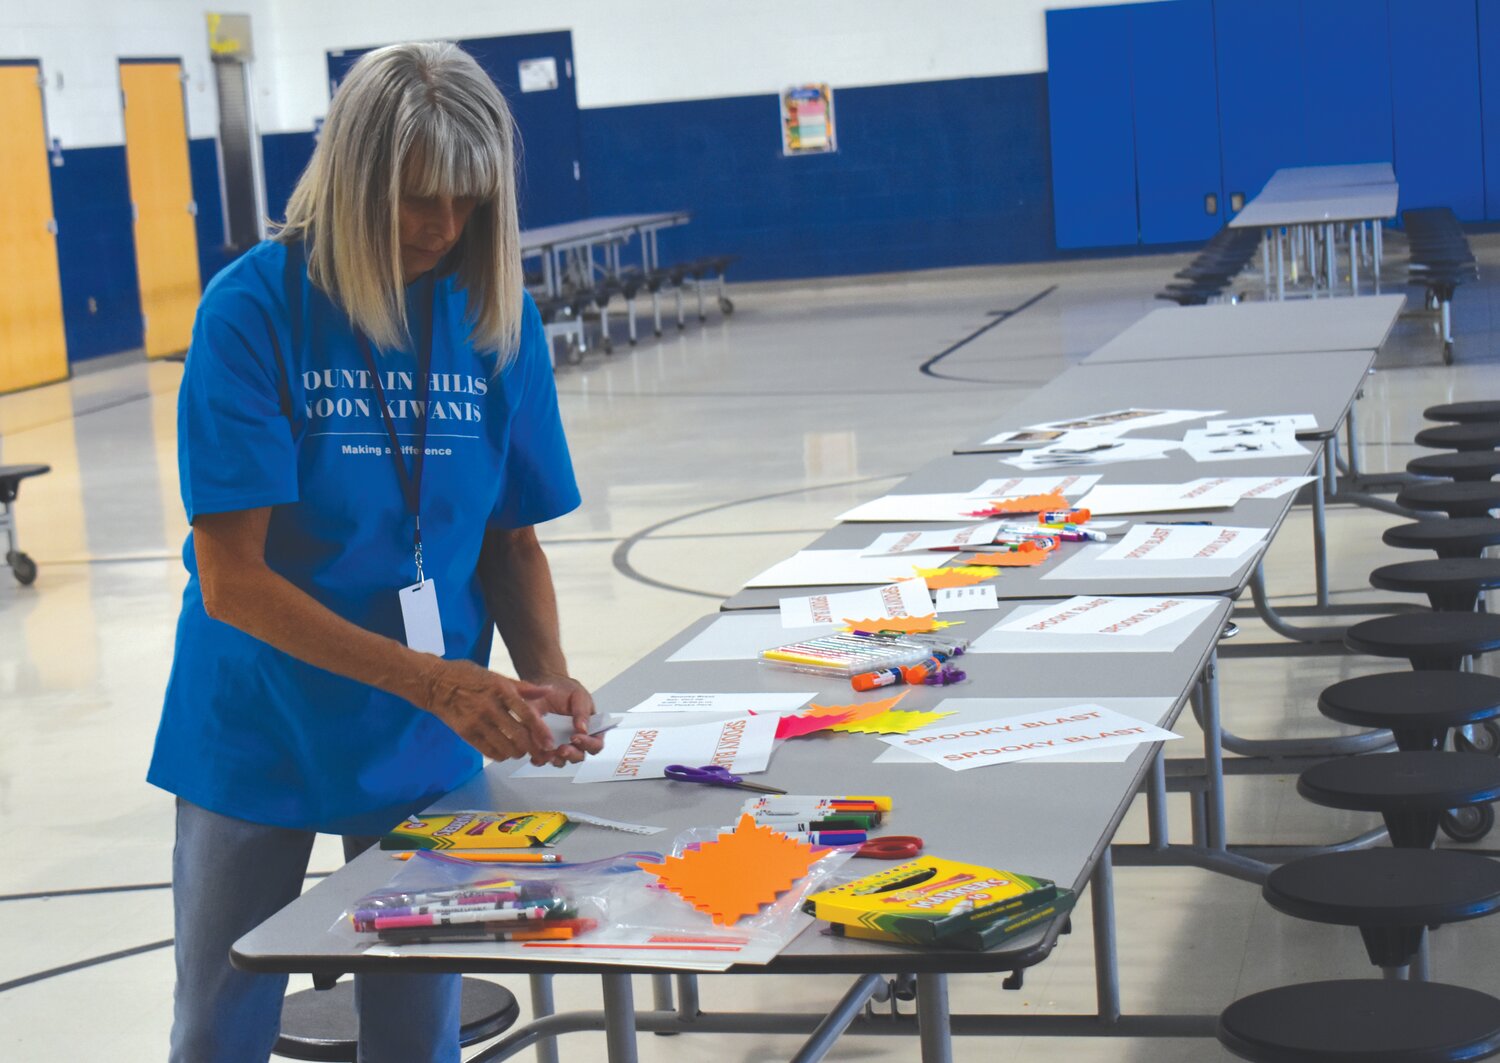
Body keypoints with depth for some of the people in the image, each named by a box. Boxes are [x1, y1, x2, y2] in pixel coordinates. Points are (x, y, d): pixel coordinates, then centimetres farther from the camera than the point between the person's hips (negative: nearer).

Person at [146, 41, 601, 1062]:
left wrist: (548, 674, -16)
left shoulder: (498, 316, -5)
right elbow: (233, 578, -19)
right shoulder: (255, 309, -17)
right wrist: (433, 680, -27)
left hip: (426, 747, 3)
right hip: (258, 737, -3)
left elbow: (512, 537, 4)